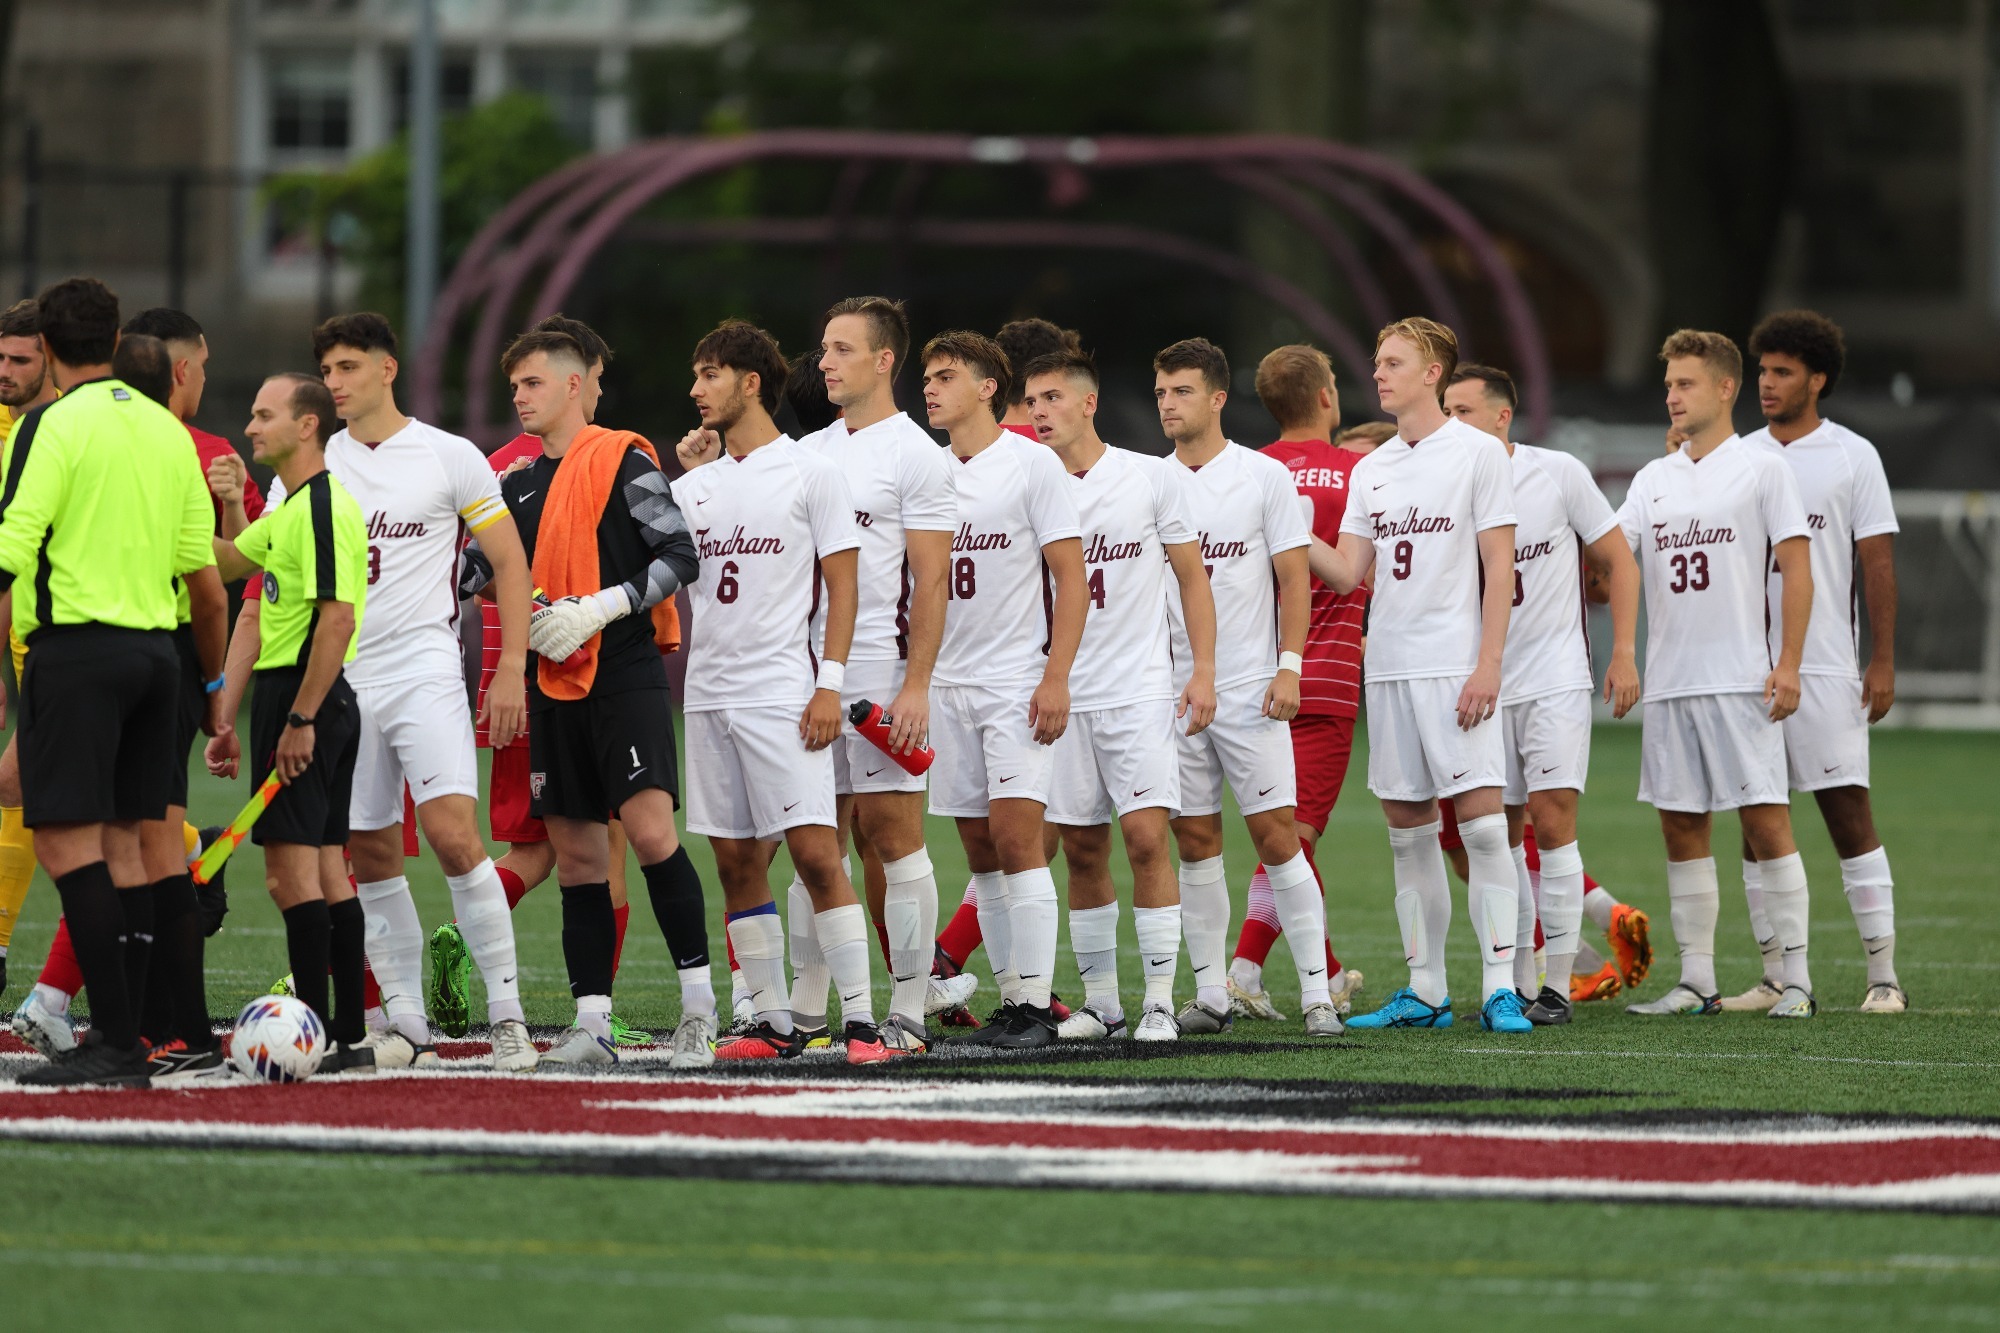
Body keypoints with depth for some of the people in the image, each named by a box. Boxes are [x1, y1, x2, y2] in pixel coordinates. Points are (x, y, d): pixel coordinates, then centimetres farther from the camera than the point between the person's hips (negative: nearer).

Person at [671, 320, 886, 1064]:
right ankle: (774, 1023, 9)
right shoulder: (694, 483, 14)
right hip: (709, 691, 6)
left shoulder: (809, 473, -2)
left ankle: (861, 1020, -12)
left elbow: (842, 583, -3)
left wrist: (830, 684, -12)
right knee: (735, 863, 5)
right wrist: (686, 471, 6)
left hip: (783, 691, -6)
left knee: (816, 854, -12)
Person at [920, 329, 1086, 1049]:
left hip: (1016, 683, -6)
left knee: (1017, 839, -13)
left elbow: (1071, 577, -7)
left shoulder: (1032, 464, -4)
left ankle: (1036, 1004, -12)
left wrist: (1056, 677, -15)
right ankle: (1009, 1001, 10)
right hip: (948, 685, 6)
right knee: (980, 849, 5)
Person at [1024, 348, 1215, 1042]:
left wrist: (1203, 668, -3)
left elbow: (1192, 577, 5)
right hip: (1063, 695, 3)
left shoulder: (1149, 478, 0)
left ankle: (1159, 1001, -9)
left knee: (1146, 838, -11)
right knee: (1083, 851, 5)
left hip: (1141, 691, -3)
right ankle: (1099, 999, 15)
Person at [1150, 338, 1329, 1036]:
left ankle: (1317, 993, -4)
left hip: (1250, 689, -3)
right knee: (1196, 840, 5)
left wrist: (1289, 665, -10)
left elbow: (1294, 579, 0)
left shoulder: (1264, 477, -1)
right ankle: (1210, 993, 11)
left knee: (1276, 835, -7)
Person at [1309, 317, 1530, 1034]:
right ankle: (1424, 990, 12)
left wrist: (1488, 665, -14)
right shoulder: (1371, 470, 15)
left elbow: (1499, 566, -7)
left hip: (1456, 667, -6)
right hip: (1388, 668, 6)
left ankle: (1500, 988, -11)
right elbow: (1347, 571, 12)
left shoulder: (1477, 452, -3)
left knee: (1482, 822, -11)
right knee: (1408, 830, 7)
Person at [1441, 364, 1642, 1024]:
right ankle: (1518, 983, 14)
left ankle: (1558, 985, -6)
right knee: (1502, 834, 5)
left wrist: (1624, 654, -3)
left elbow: (1617, 561, 3)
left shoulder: (1560, 474, -5)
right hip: (1486, 688, 3)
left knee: (1552, 824, -11)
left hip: (1556, 680, -3)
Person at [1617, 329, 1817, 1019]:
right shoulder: (1653, 479, 15)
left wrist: (1789, 665, -12)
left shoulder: (1762, 469, -1)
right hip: (1669, 680, 6)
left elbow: (1797, 570, -4)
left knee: (1766, 820, -7)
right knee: (1681, 827, 5)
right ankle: (1696, 981, 10)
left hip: (1742, 678, -6)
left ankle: (1797, 979, -5)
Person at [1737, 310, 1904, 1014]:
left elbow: (1877, 561, -1)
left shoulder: (1852, 456, 2)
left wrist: (1883, 663, -7)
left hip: (1826, 667, -4)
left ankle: (1883, 976, -4)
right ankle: (1776, 977, 8)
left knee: (1848, 812, -6)